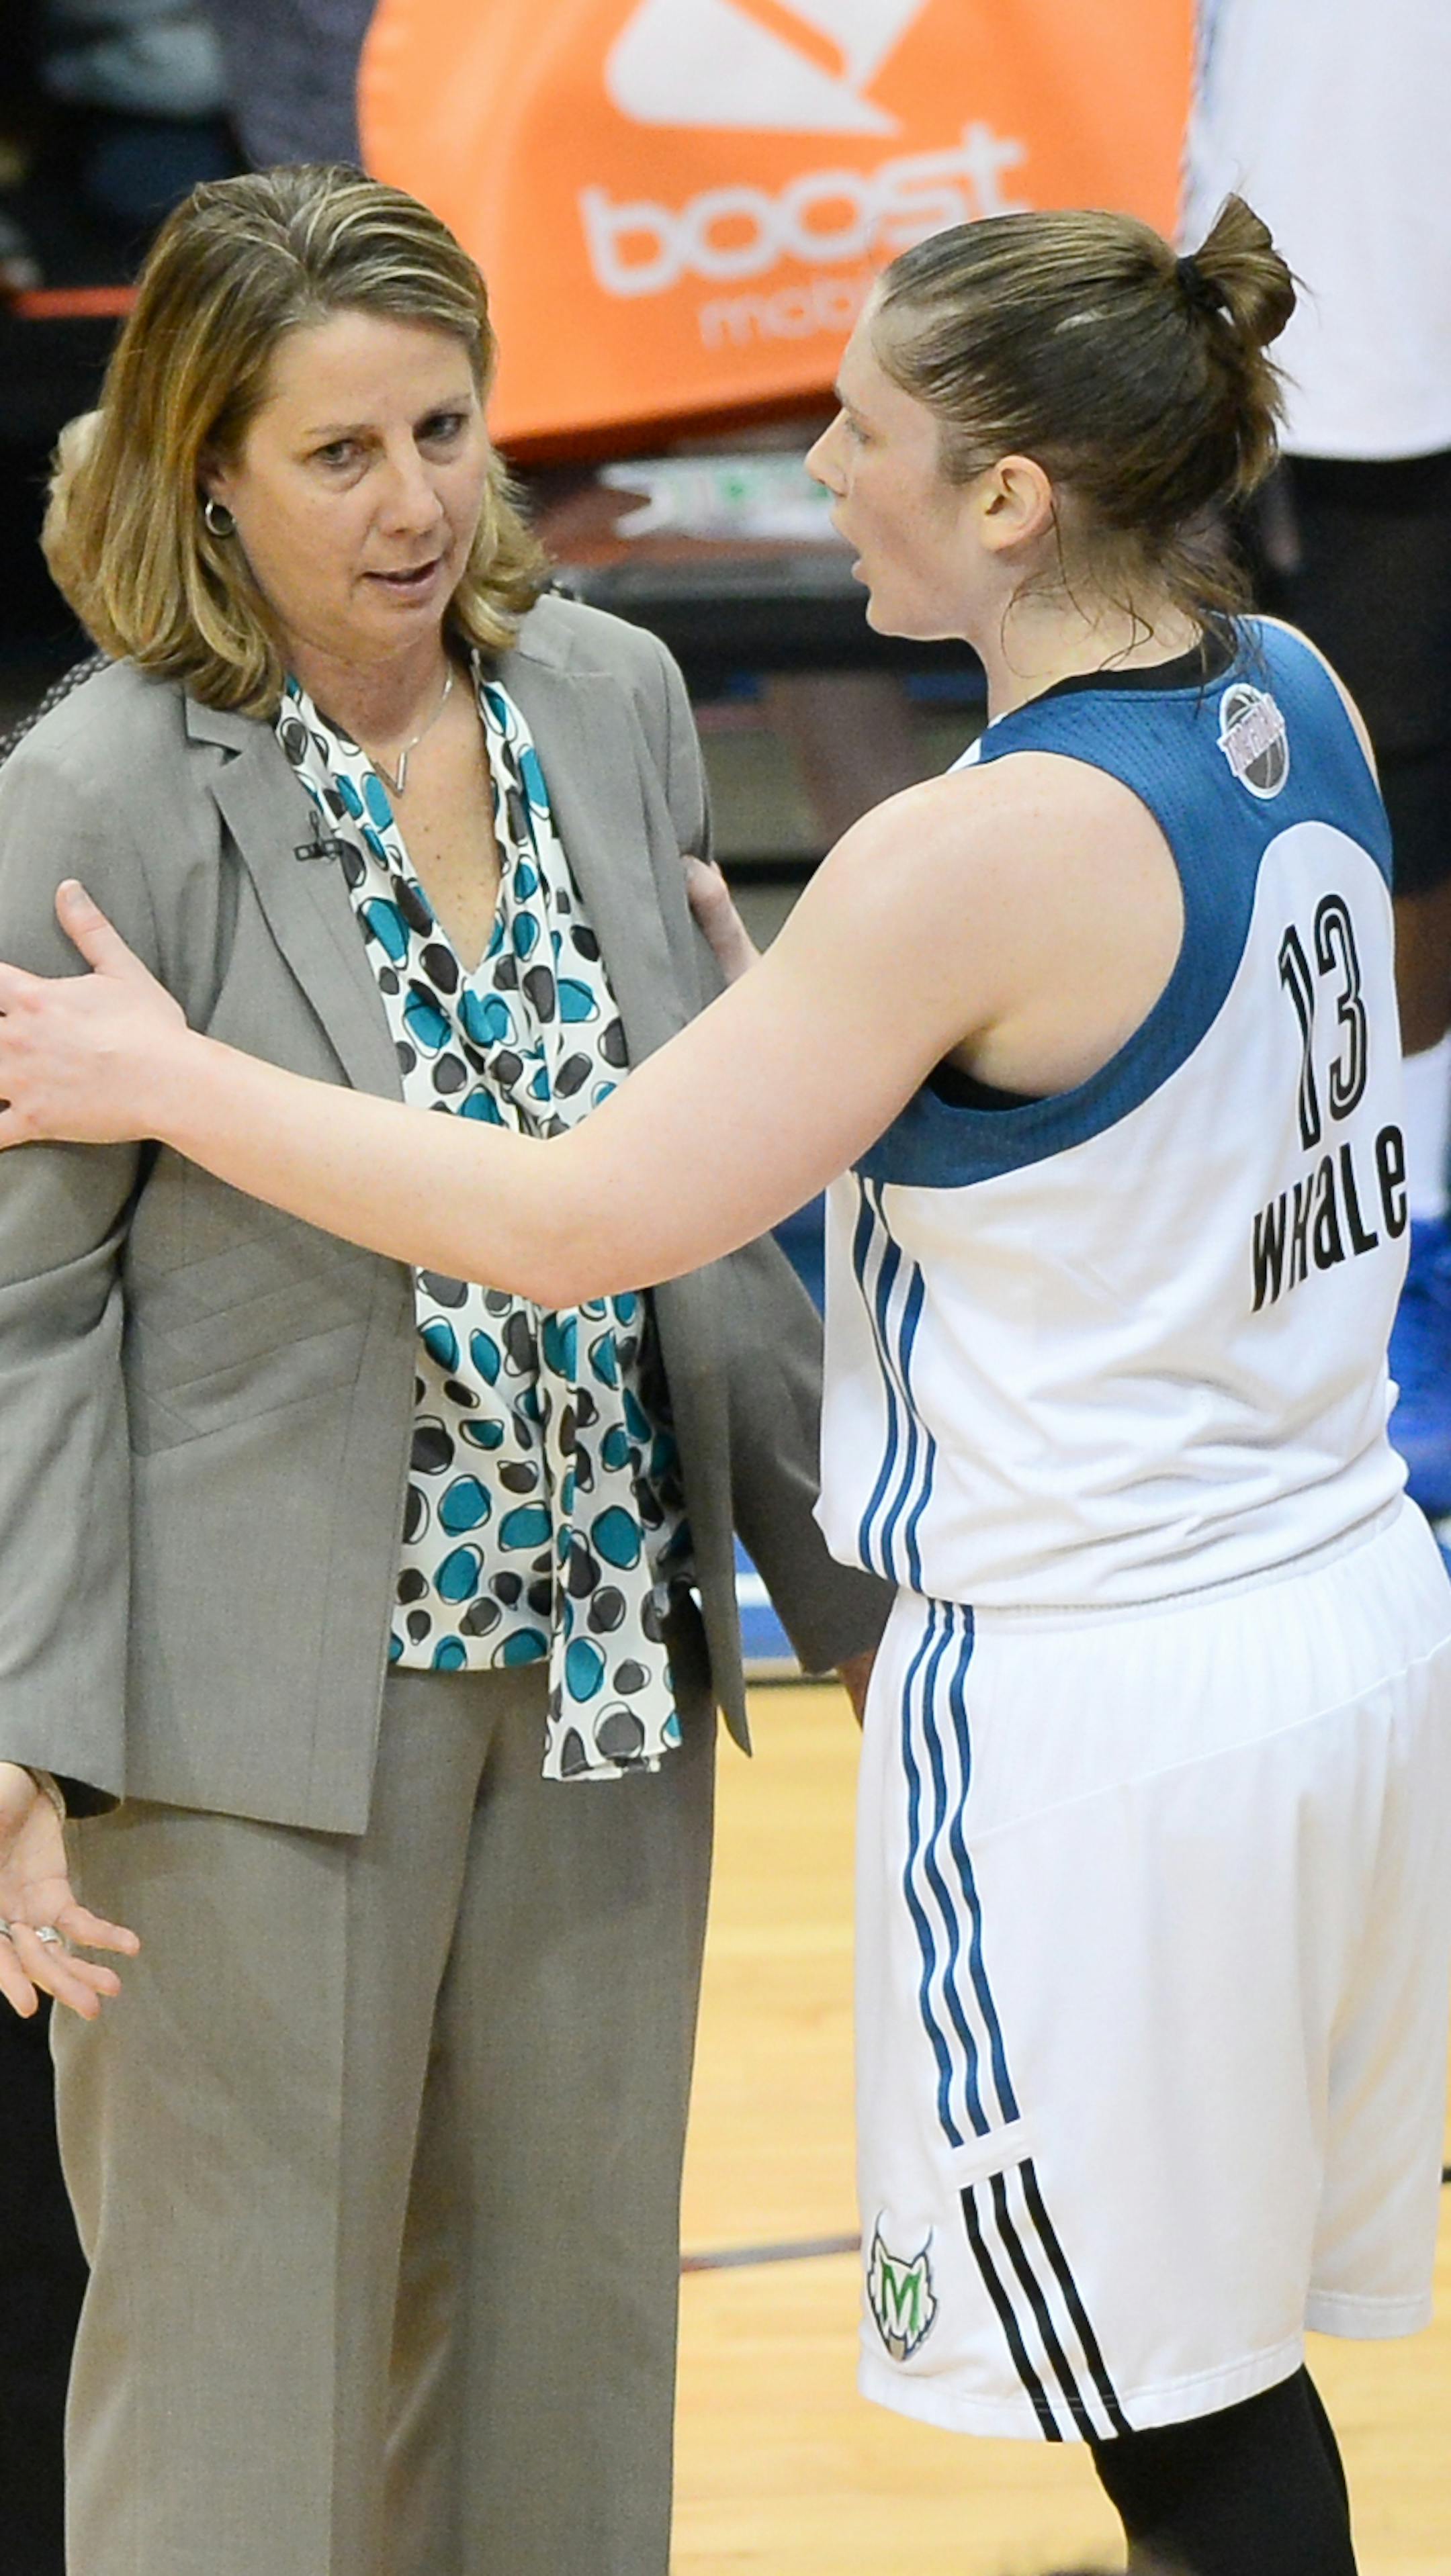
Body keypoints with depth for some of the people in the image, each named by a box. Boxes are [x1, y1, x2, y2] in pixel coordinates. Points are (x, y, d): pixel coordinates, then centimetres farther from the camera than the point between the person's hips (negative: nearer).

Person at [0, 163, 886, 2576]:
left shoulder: (612, 700, 2)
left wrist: (845, 1572, 13)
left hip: (600, 1649, 6)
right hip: (276, 1697, -5)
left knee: (572, 2311, 16)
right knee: (252, 2357, 5)